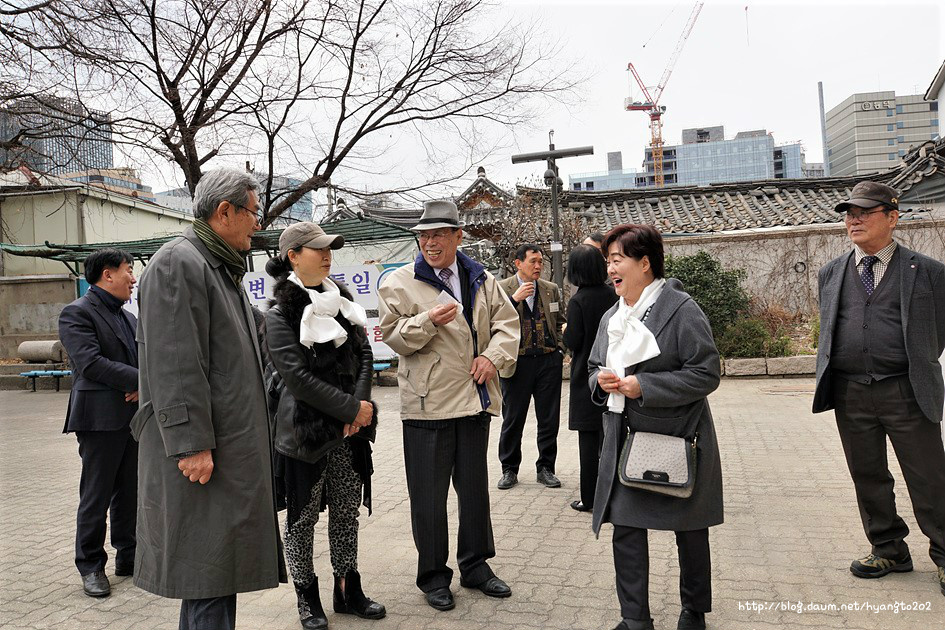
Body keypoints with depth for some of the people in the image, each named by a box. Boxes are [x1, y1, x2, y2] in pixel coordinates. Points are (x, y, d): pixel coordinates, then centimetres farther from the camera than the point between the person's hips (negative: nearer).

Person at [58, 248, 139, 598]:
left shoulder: (129, 317, 17)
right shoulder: (77, 313, -7)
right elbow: (91, 363, -19)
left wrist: (143, 388, -7)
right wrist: (142, 381, -18)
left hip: (135, 418, 7)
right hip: (101, 420, -7)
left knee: (130, 493, 13)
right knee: (96, 497, 4)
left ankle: (129, 557, 25)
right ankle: (91, 566, 18)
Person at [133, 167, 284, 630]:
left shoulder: (221, 268, 20)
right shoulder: (177, 264, -13)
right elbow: (174, 365, -20)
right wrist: (191, 444, -22)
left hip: (232, 447, 10)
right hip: (201, 452, -10)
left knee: (221, 566, 15)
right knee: (208, 564, -3)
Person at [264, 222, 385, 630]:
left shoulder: (342, 301, 9)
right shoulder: (279, 314, -9)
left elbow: (364, 354, 5)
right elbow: (297, 375, -17)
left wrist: (361, 403, -10)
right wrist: (351, 407, -16)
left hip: (349, 428, 5)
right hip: (305, 430, -5)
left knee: (347, 512, 13)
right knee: (303, 517, 8)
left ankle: (348, 591, 28)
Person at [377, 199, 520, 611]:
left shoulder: (481, 279, 9)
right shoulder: (399, 283, -3)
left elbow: (506, 322, 9)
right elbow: (392, 336, -7)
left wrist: (493, 356, -8)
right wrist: (428, 321, -23)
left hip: (474, 399, 4)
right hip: (427, 403, -4)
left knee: (474, 486, 16)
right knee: (429, 494, 5)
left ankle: (475, 566, 33)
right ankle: (433, 575, 23)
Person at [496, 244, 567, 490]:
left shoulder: (551, 289, 11)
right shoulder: (501, 289, -1)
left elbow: (561, 322, 19)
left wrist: (560, 349, 2)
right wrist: (514, 299, -20)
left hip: (548, 361, 3)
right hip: (517, 361, -3)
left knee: (549, 419, 8)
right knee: (512, 419, 6)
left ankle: (546, 468, 22)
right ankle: (509, 469, 20)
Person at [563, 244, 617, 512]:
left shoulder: (578, 301, -15)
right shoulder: (613, 295, 0)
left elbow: (573, 342, -14)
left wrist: (566, 331, 5)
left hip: (587, 378, -5)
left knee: (588, 440, 3)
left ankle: (590, 499, 11)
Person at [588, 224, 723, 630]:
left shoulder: (680, 309, -12)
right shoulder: (611, 317, 9)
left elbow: (706, 374, -16)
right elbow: (594, 367, 20)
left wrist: (643, 386, -22)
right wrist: (600, 380, -5)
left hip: (678, 440, -5)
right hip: (624, 441, 6)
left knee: (689, 530, 12)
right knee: (625, 528, 6)